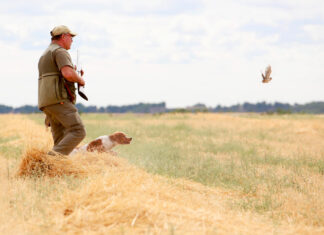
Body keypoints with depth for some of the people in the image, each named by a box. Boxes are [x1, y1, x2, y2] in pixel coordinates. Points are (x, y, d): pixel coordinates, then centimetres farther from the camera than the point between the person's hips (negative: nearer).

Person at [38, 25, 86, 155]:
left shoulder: (44, 56, 28)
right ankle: (53, 158, -26)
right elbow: (68, 74, -22)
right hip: (59, 100, -9)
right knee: (78, 132, -14)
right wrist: (80, 80, -1)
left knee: (61, 140, 7)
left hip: (46, 103, 9)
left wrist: (74, 75, 24)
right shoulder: (60, 52, -4)